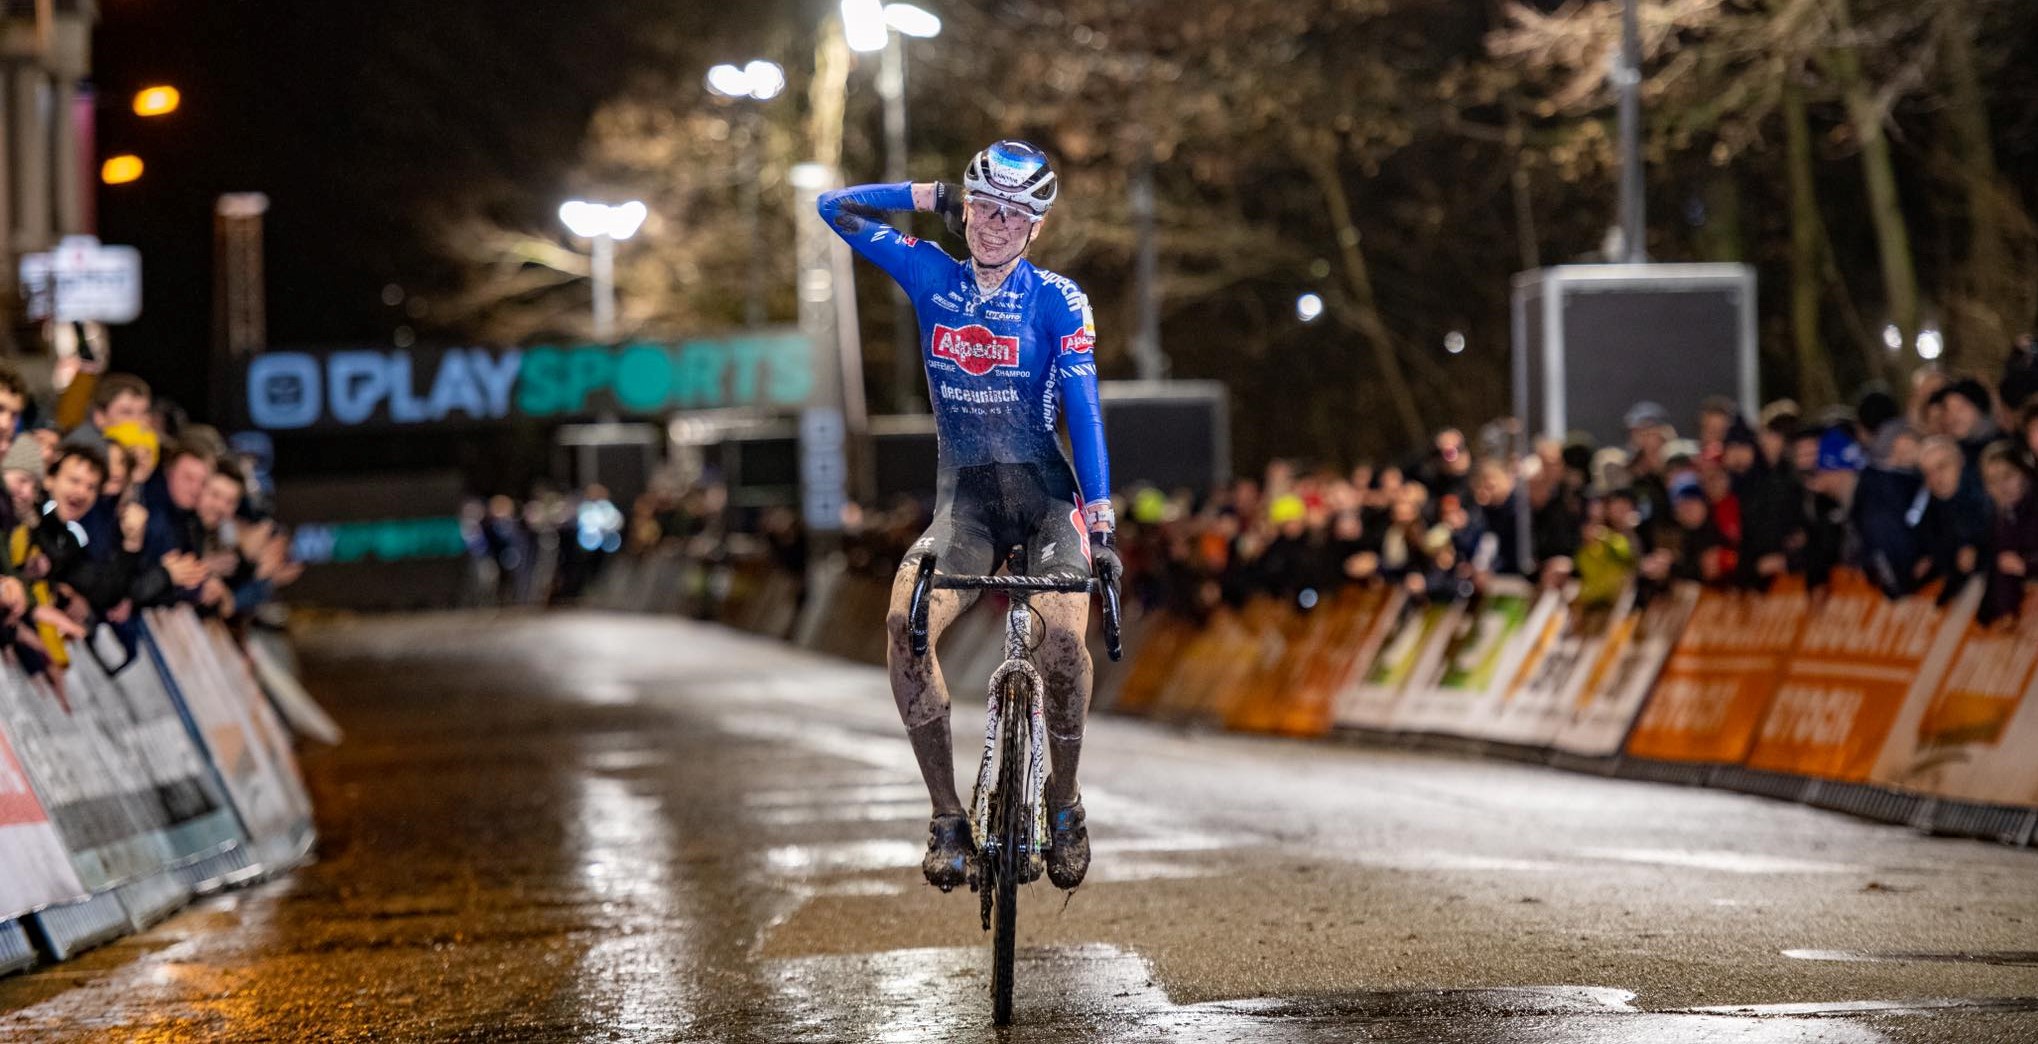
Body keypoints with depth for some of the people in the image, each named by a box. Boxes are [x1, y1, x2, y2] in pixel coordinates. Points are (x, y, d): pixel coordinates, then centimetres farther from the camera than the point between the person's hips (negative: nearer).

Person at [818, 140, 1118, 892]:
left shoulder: (1058, 301, -4)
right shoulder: (932, 277, 4)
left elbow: (1083, 408, -12)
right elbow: (836, 208, 7)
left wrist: (1100, 519, -22)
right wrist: (930, 197, 0)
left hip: (1043, 492, -2)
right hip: (963, 497, 2)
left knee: (1064, 637, -29)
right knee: (906, 625, -28)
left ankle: (1064, 807, -4)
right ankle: (948, 817, -19)